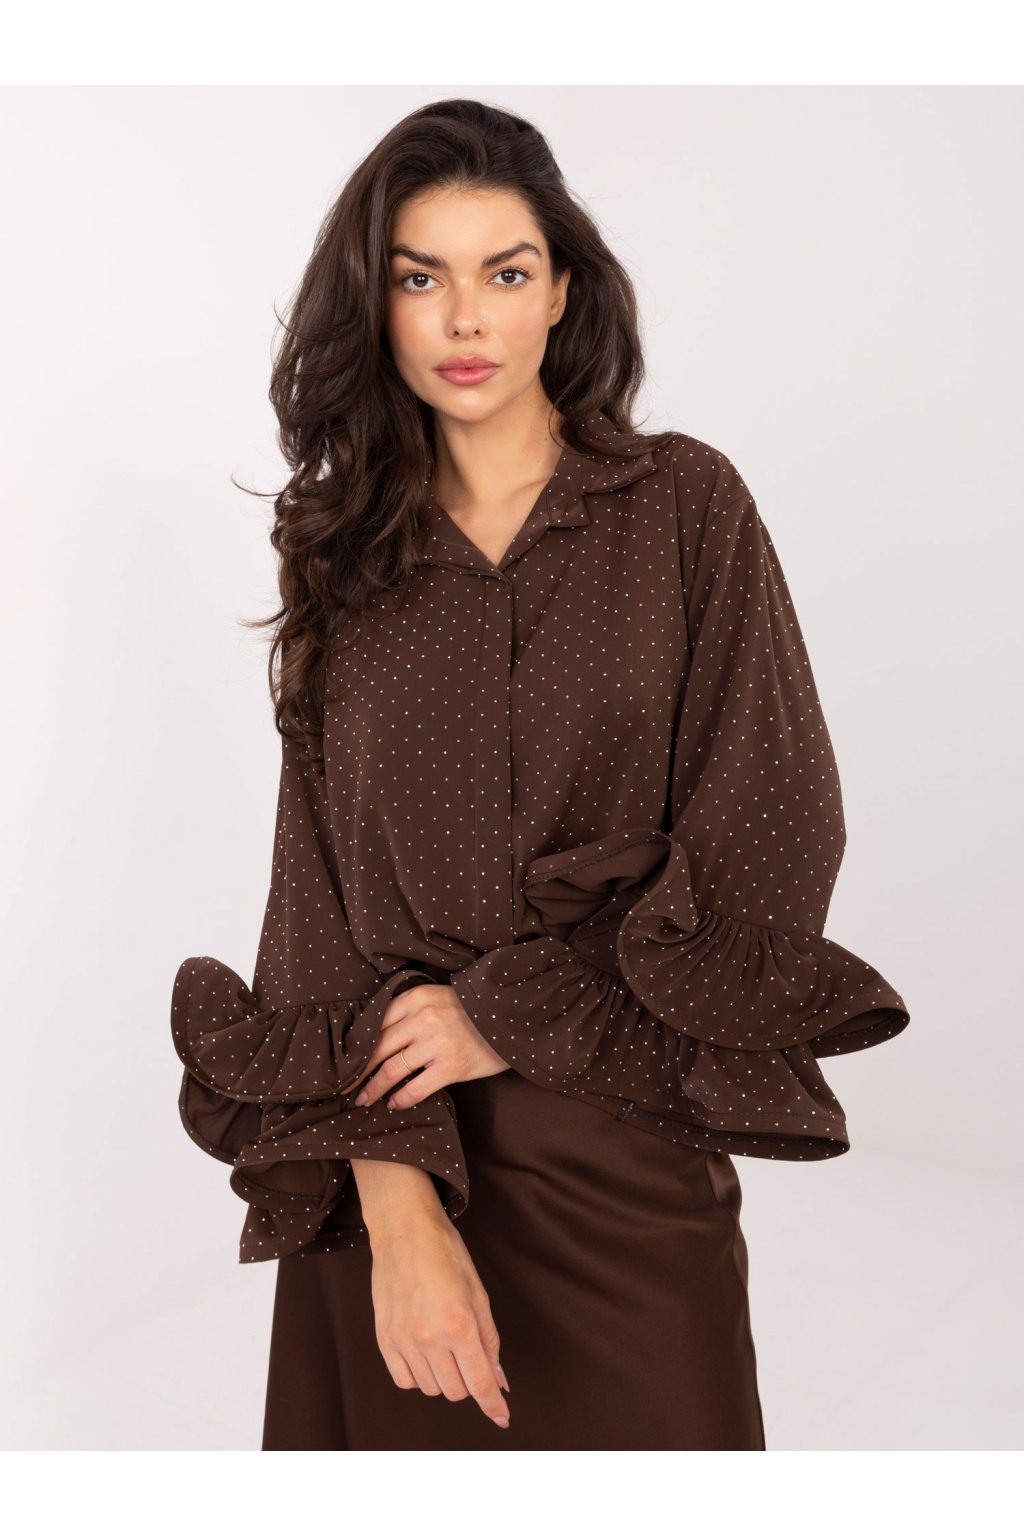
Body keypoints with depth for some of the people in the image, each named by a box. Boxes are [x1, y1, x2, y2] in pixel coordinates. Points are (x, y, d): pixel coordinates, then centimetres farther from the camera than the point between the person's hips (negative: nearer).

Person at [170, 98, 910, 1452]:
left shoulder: (686, 506, -2)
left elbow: (782, 831, -9)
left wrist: (512, 1012, -12)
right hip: (397, 1155, 2)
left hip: (628, 1147, -1)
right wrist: (395, 1210, -14)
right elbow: (320, 891, -3)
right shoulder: (344, 552, 3)